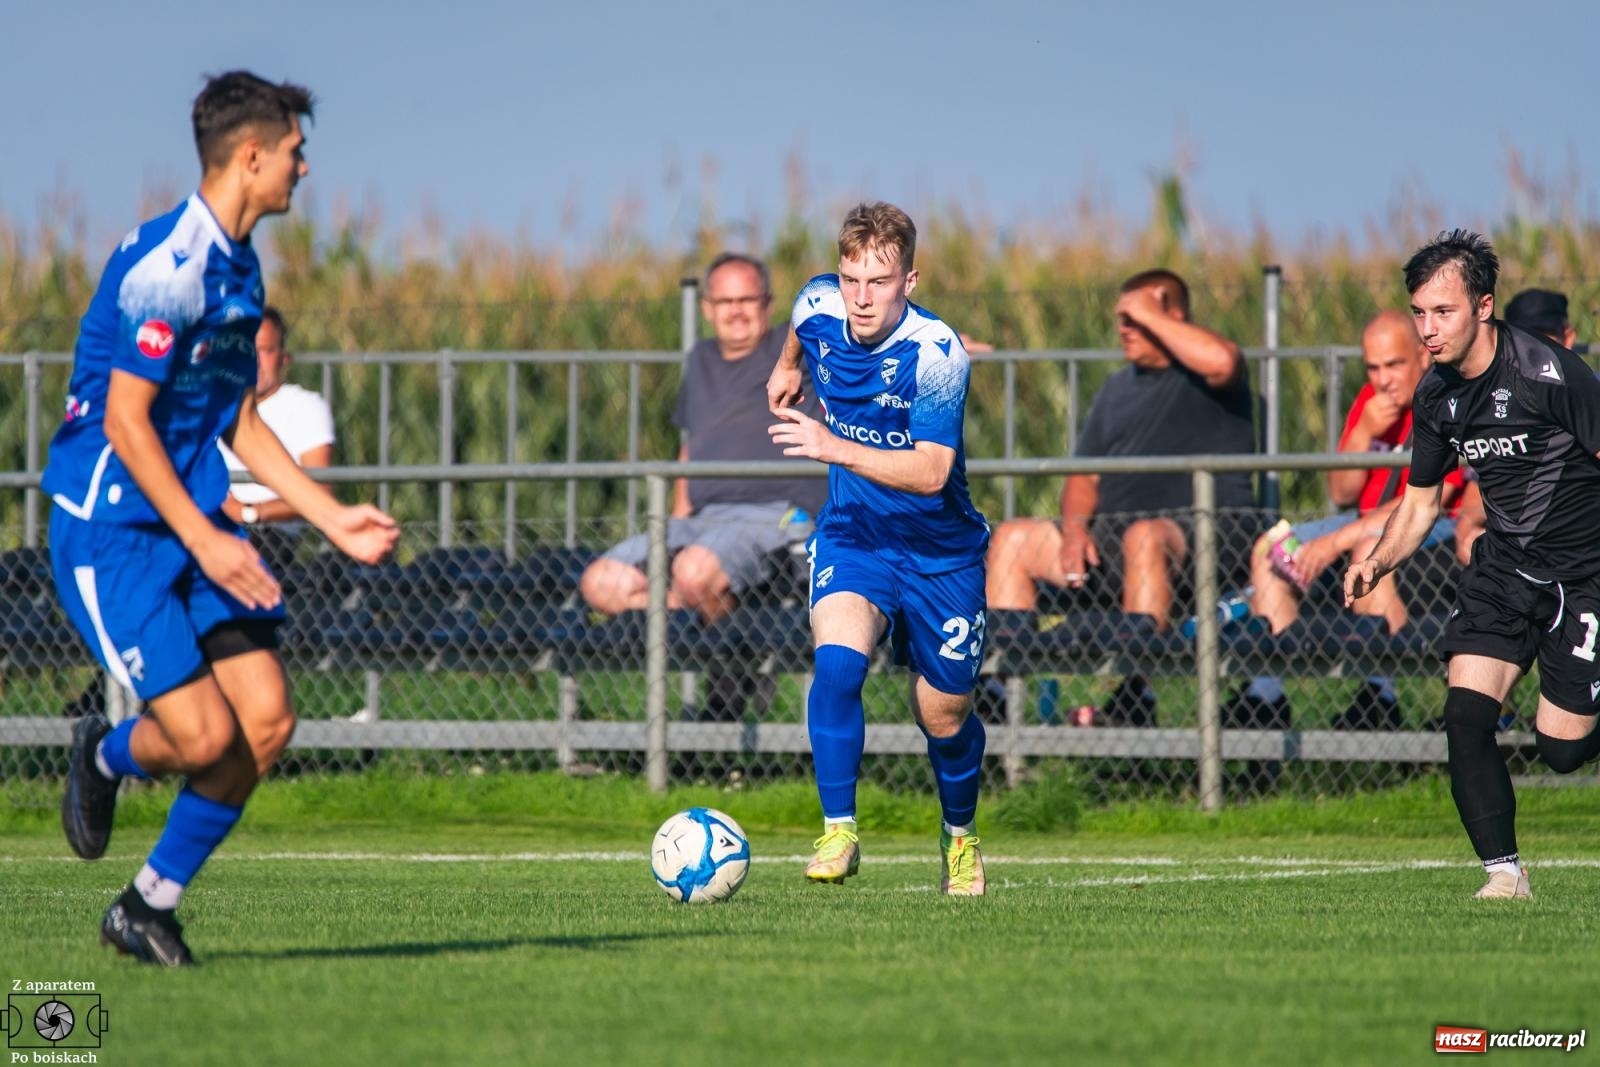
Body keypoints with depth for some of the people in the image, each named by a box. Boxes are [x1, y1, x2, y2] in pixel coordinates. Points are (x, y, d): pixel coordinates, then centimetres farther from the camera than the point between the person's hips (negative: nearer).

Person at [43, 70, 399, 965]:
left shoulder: (240, 268, 12)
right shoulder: (166, 264, -18)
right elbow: (125, 421, -20)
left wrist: (333, 517, 13)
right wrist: (207, 543, -21)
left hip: (197, 523, 9)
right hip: (110, 525, -9)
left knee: (267, 721, -4)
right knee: (202, 733, -16)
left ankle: (151, 906, 12)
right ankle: (106, 757, 20)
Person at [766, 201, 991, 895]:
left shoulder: (936, 355, -28)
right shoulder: (819, 308, -13)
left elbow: (931, 471, -36)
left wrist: (835, 448, -46)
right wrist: (787, 365, 34)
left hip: (939, 552, -2)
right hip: (851, 535, 2)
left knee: (944, 716, 10)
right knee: (837, 659, -27)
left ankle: (959, 836, 40)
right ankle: (838, 833, -20)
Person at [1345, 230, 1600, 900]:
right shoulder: (1436, 397, 1)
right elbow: (1420, 499, 13)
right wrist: (1378, 563, -4)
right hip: (1502, 568, 5)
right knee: (1465, 716, -12)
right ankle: (1503, 871, -5)